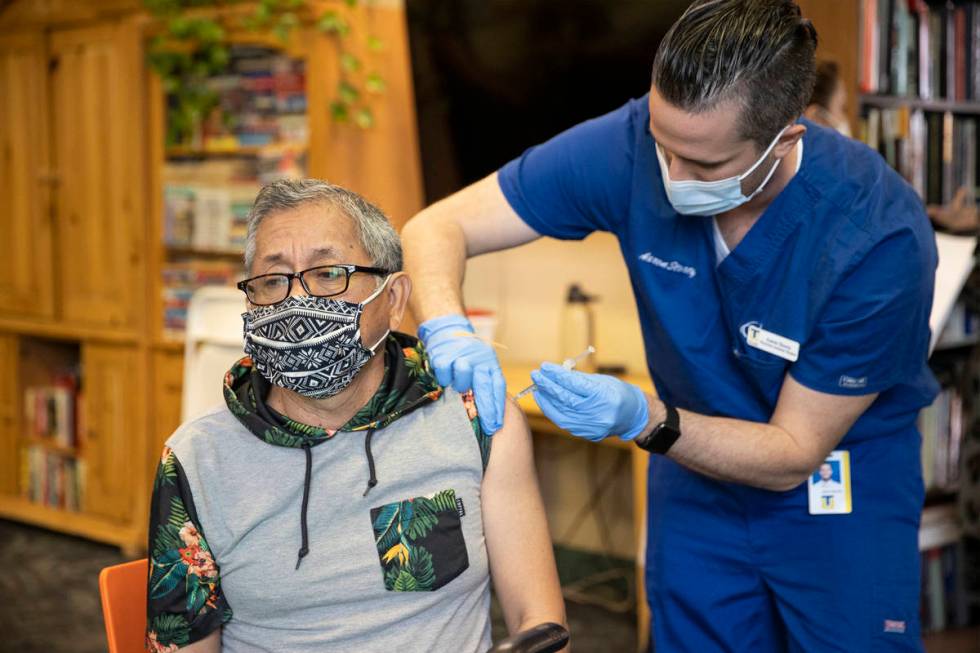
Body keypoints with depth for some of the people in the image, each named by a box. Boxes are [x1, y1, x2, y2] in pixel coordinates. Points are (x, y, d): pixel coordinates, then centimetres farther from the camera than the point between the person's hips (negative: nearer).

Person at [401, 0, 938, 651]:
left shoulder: (882, 237, -30)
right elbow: (437, 228, -19)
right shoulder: (631, 146, -24)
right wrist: (448, 332, -40)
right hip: (695, 473, 3)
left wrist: (644, 419, -39)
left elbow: (793, 455, -23)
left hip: (843, 472, -2)